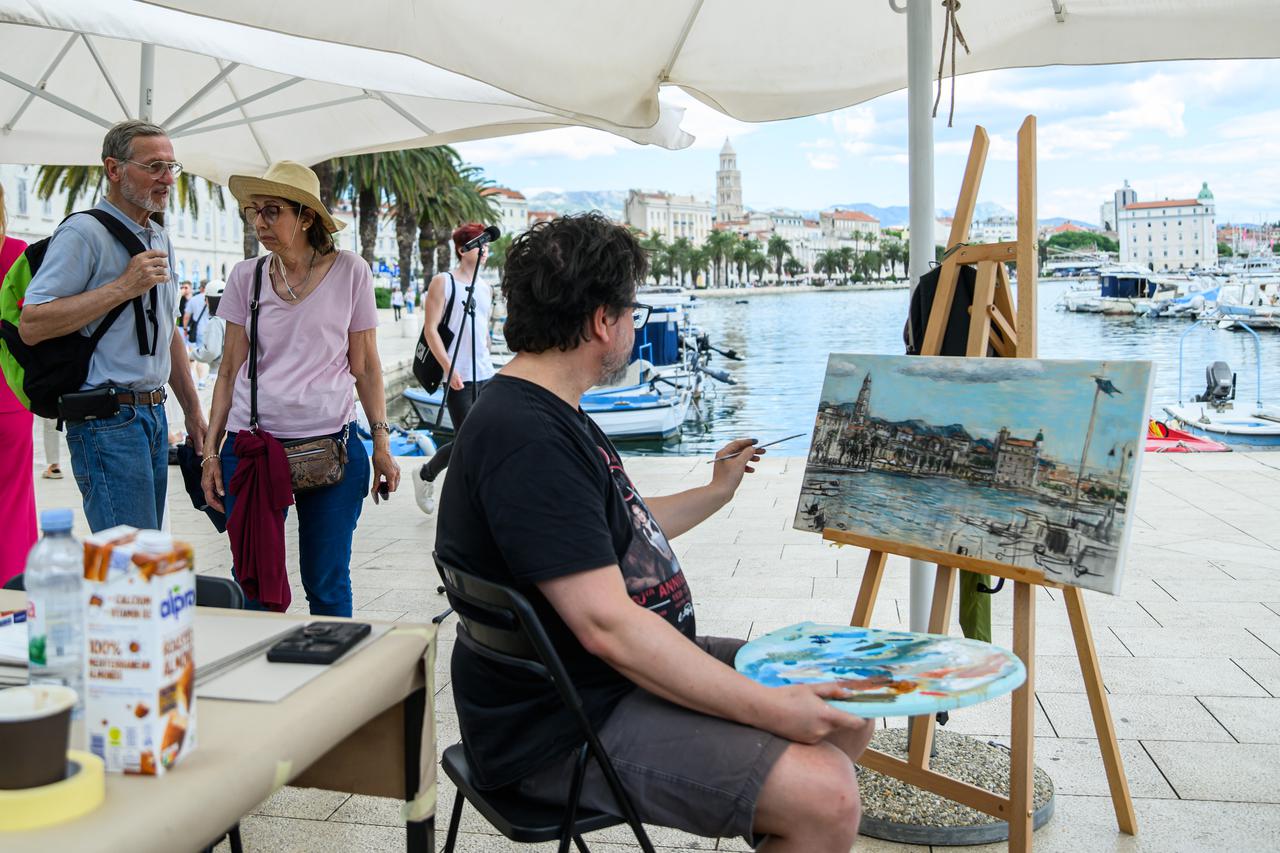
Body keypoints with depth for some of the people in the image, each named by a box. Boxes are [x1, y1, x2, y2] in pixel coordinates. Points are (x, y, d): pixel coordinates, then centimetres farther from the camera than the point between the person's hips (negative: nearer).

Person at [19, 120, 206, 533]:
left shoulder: (160, 239, 17)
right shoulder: (83, 233, -10)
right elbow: (31, 325, -18)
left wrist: (192, 410, 23)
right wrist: (123, 287, -18)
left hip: (153, 415, 9)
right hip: (108, 422, -9)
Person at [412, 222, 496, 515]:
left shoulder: (486, 287, 15)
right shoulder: (443, 282, -4)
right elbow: (430, 329, -9)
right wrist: (449, 368, -16)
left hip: (486, 375, 6)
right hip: (458, 376, -6)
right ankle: (426, 475, 20)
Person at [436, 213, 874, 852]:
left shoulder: (550, 416, 11)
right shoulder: (526, 440, -24)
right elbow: (607, 625, -29)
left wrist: (717, 490, 35)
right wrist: (768, 709, -26)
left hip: (632, 671, 11)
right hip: (568, 727, -10)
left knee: (846, 712, 11)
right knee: (825, 797, -22)